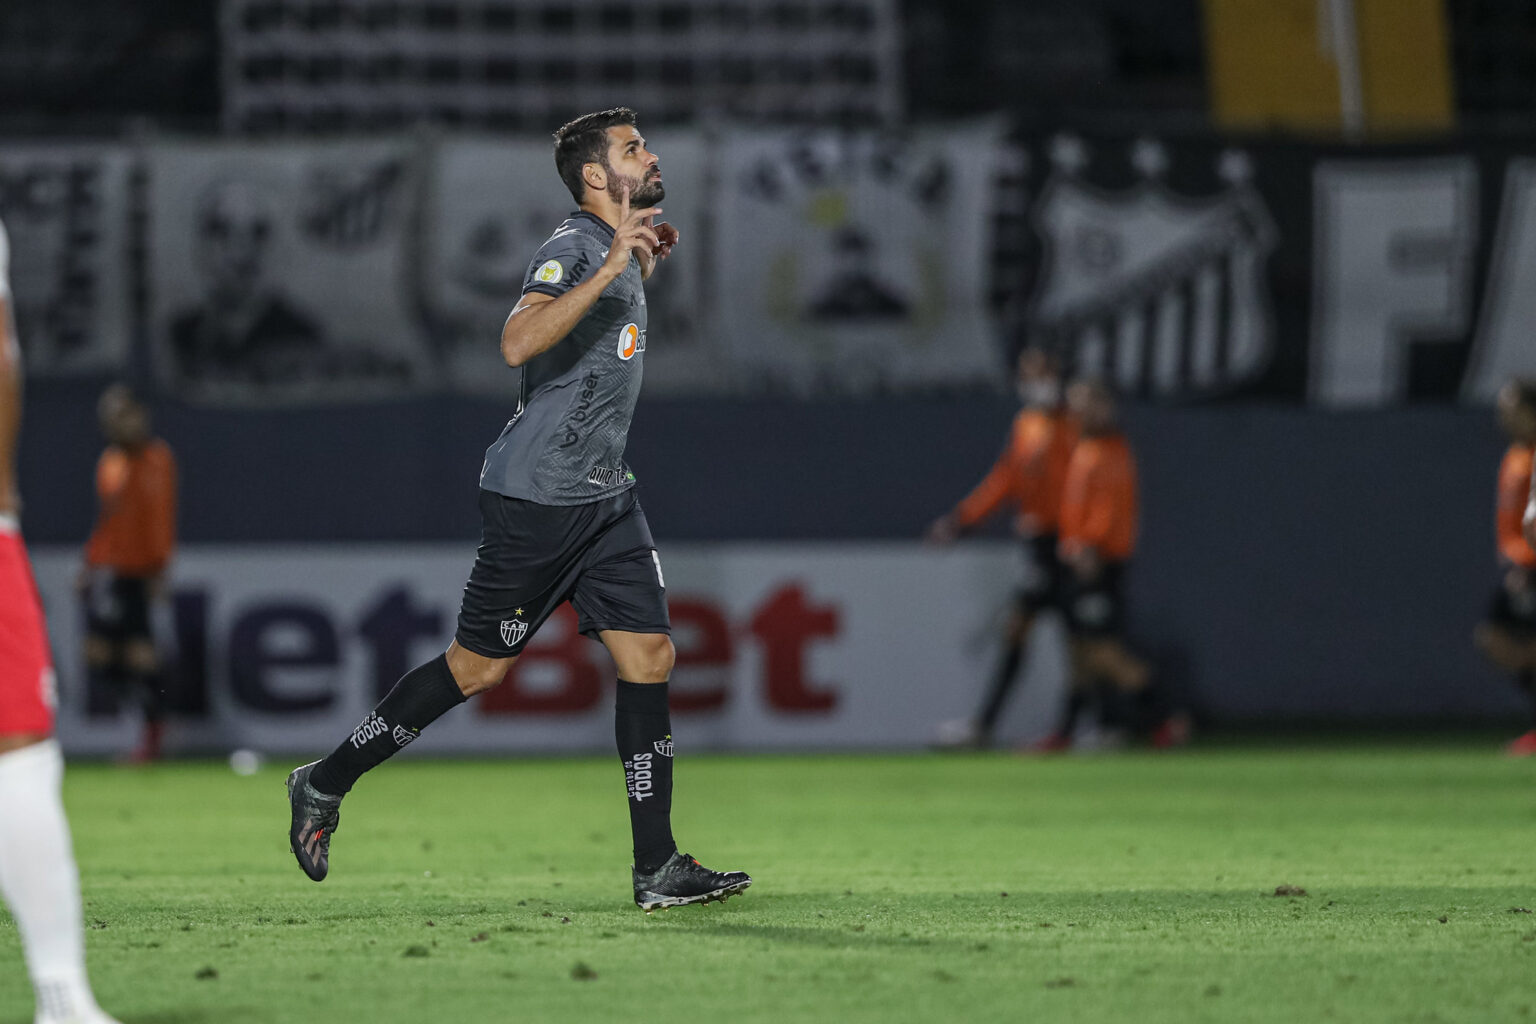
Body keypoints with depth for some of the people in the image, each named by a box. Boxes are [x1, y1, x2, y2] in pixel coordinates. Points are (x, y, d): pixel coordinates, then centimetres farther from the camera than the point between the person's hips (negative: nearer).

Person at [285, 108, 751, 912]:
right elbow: (518, 344, -33)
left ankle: (657, 869, -1)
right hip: (537, 494, -8)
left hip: (605, 495, 8)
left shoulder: (613, 254, 13)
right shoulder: (570, 250, -16)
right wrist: (610, 269, -34)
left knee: (649, 655, -2)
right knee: (478, 667, 0)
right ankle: (325, 785, 16)